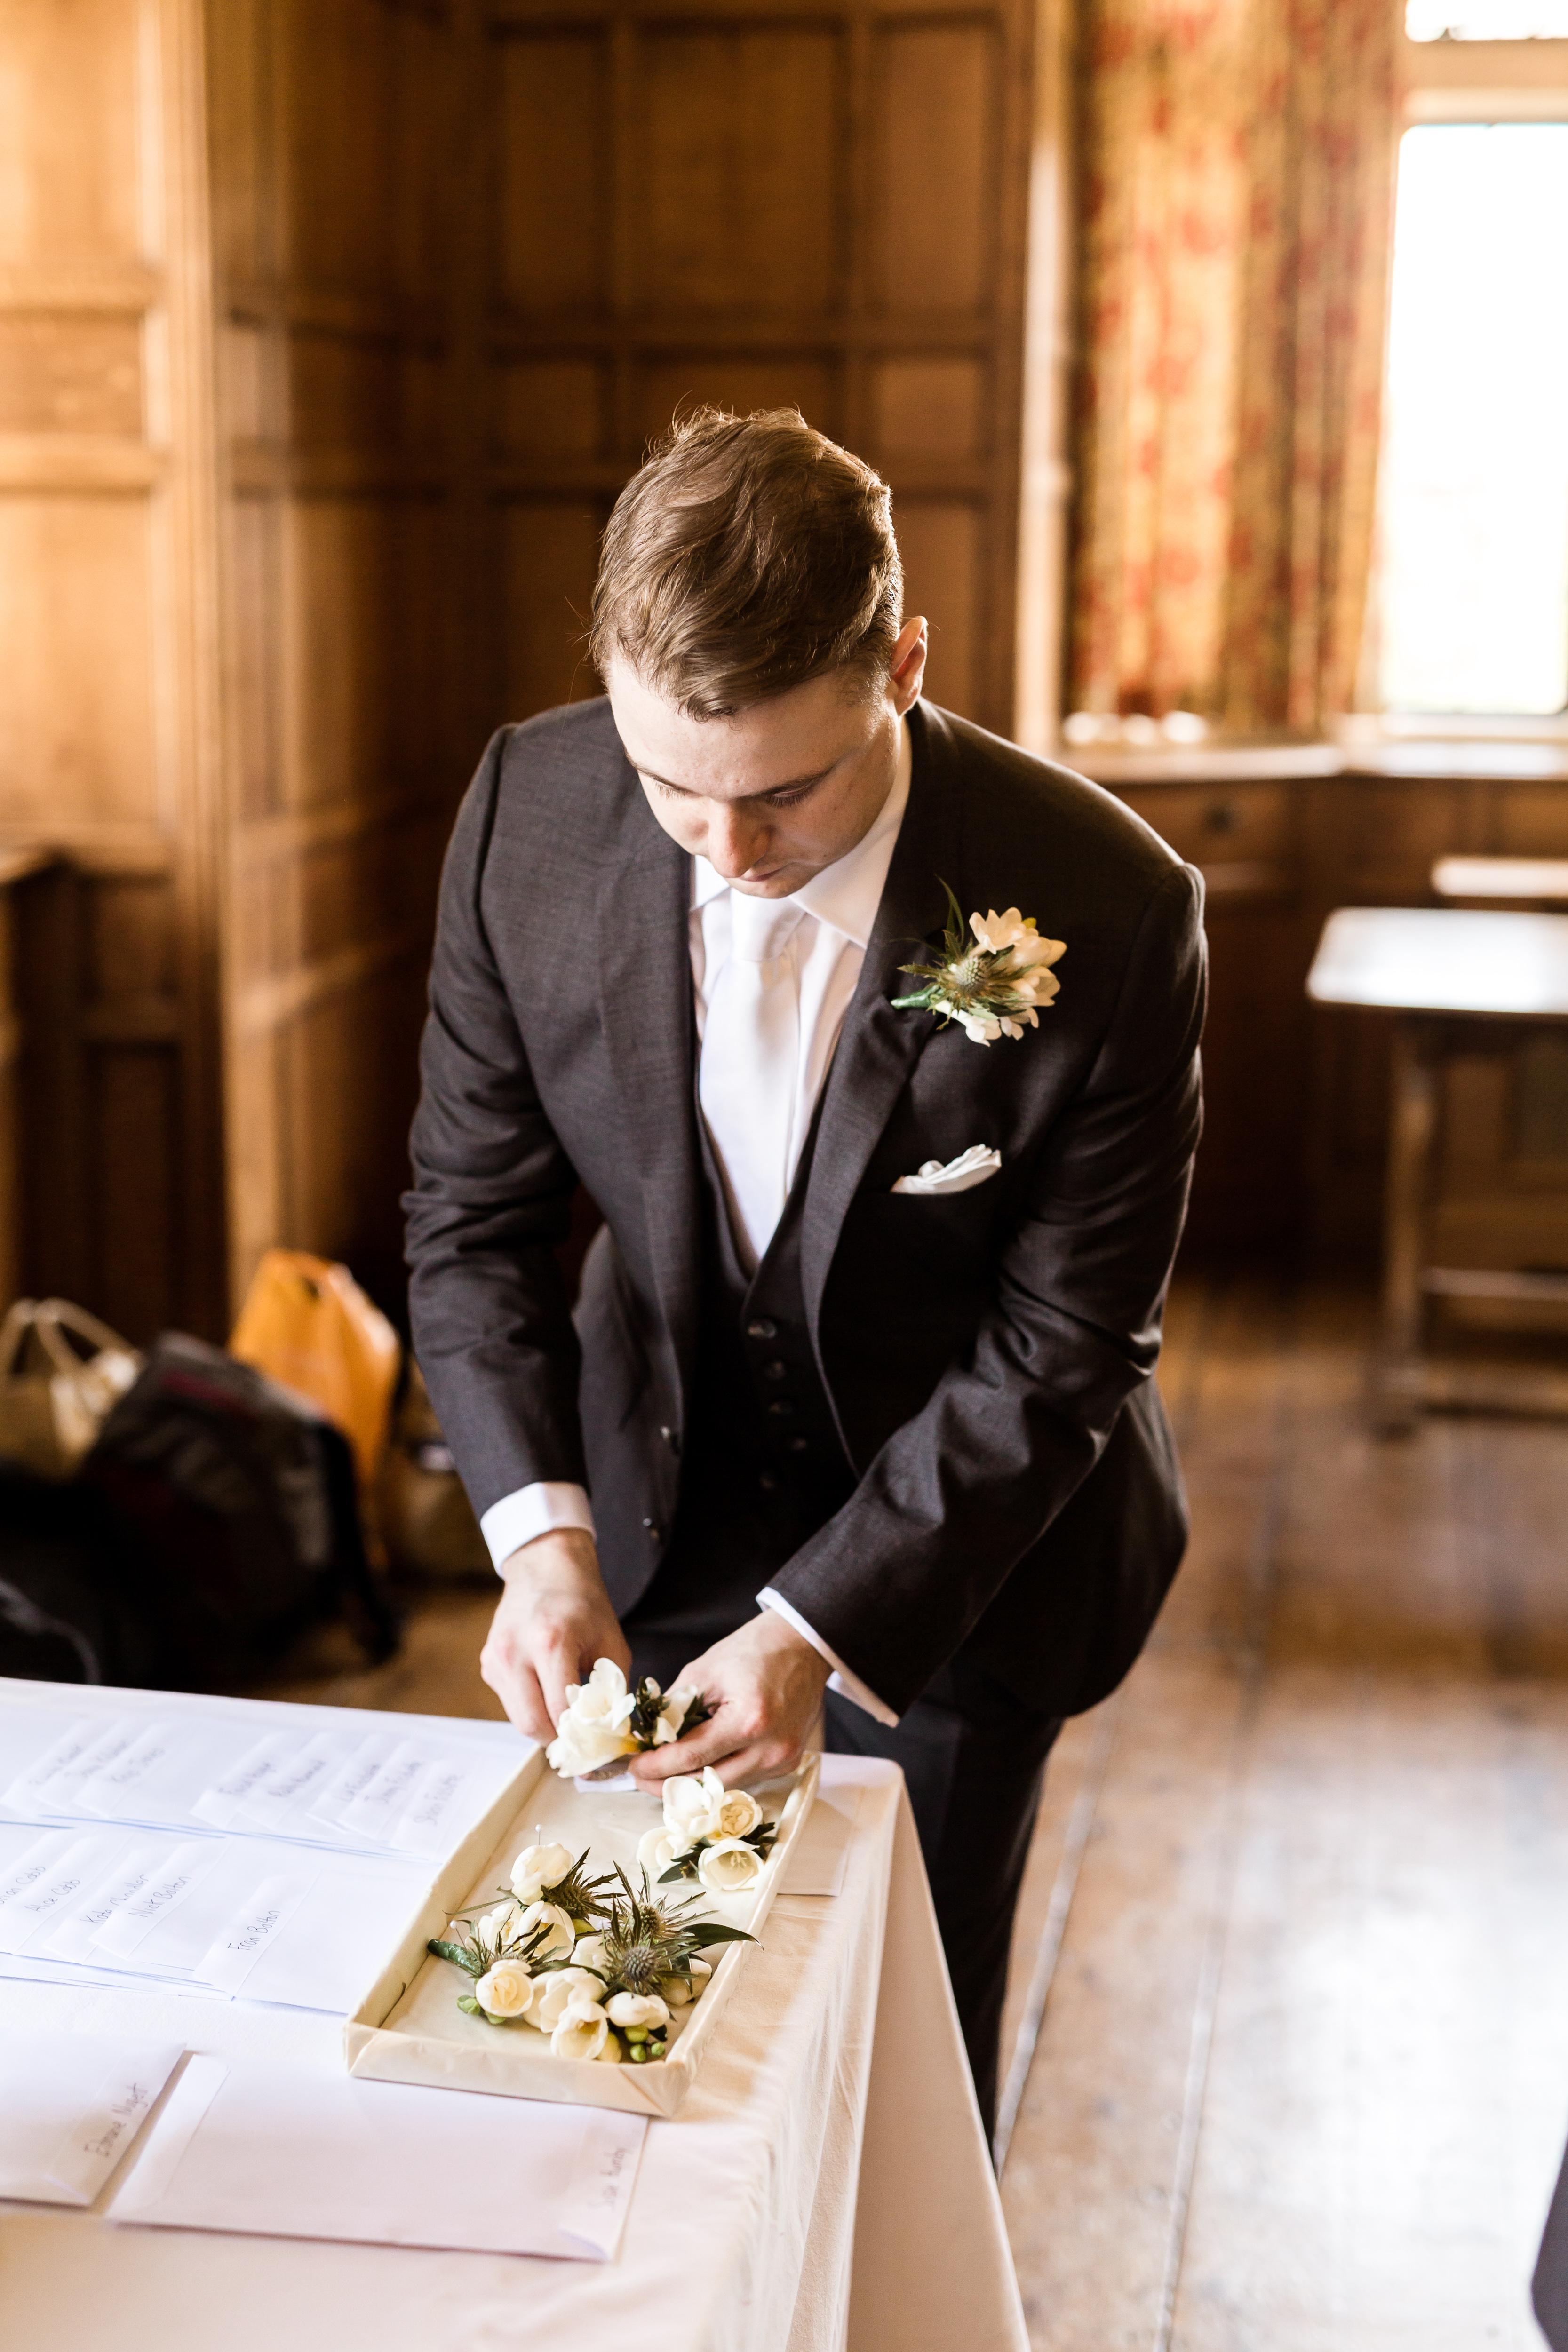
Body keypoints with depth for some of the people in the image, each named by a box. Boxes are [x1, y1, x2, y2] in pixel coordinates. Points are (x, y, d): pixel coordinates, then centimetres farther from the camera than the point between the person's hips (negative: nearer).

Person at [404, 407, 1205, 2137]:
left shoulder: (1106, 913, -27)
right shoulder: (530, 821, -19)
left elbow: (1062, 1347, -19)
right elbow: (470, 1215, -8)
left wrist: (815, 1627, -26)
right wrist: (541, 1531, -22)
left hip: (971, 1522, -2)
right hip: (656, 1492, 3)